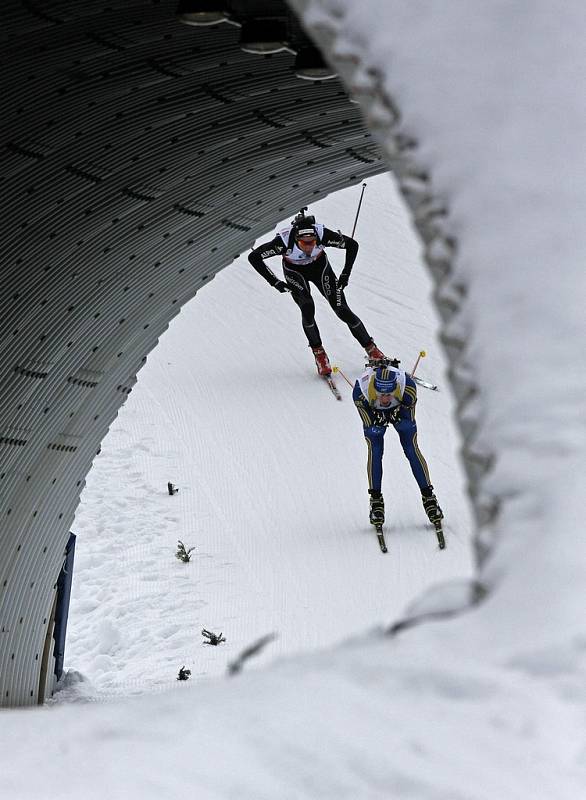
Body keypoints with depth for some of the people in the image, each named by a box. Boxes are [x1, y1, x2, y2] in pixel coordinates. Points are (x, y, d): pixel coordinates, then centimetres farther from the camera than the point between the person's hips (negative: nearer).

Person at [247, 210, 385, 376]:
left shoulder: (322, 235, -35)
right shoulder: (284, 241, -38)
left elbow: (352, 245, -20)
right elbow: (253, 257, -28)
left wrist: (345, 274, -21)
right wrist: (274, 281, -27)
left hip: (319, 267, 1)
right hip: (295, 272, -1)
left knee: (341, 309, -5)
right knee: (307, 308, -22)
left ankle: (371, 349, 8)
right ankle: (318, 353, -3)